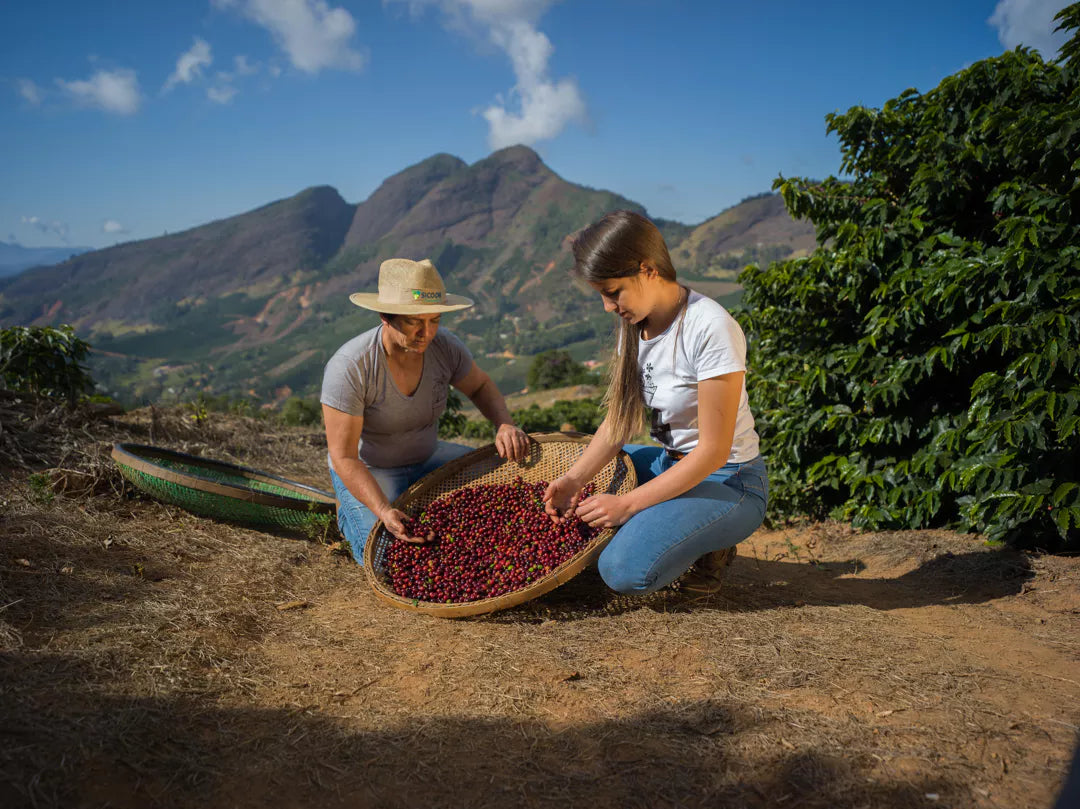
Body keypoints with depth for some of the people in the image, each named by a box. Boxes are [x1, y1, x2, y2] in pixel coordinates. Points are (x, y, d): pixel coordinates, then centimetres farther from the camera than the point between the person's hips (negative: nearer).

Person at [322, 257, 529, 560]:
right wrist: (384, 511, -38)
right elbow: (343, 457, -26)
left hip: (426, 459, 5)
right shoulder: (349, 367, -30)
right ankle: (350, 512, 9)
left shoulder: (444, 347, -16)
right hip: (367, 472, -4)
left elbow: (480, 386, 5)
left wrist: (504, 425, -15)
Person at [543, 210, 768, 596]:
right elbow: (617, 422, 2)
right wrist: (575, 478, -15)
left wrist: (627, 503, -23)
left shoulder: (711, 329, -24)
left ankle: (710, 545, 1)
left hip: (726, 481, -8)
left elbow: (713, 451, -23)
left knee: (626, 570, -28)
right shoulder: (635, 324, 0)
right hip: (671, 463, 9)